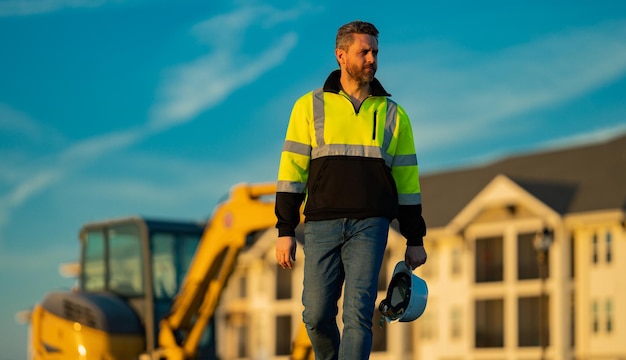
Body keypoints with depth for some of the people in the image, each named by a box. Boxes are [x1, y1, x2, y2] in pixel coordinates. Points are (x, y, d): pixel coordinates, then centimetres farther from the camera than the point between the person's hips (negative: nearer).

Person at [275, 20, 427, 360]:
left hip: (370, 226, 0)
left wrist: (415, 239, 9)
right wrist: (285, 231, -2)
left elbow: (407, 179, 12)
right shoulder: (310, 106, 8)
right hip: (321, 225, 0)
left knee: (358, 313, -11)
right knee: (317, 315, 1)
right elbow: (292, 171, 4)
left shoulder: (392, 114, 12)